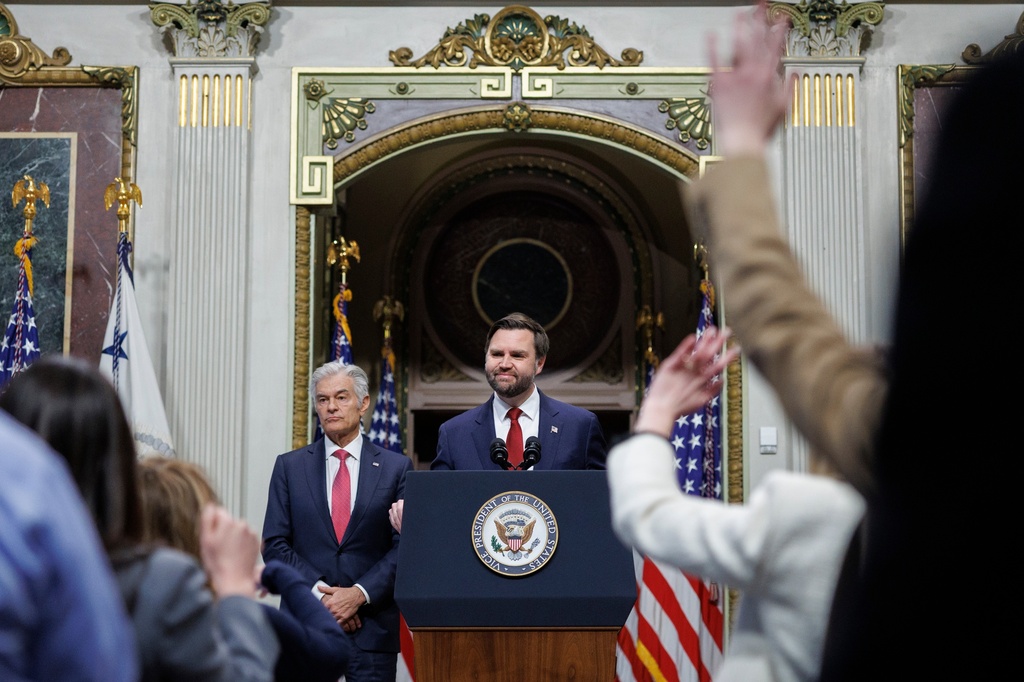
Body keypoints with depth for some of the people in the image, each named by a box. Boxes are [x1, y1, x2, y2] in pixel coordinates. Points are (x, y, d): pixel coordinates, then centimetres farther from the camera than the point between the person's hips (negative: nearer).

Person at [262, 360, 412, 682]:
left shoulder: (396, 468, 5)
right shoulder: (289, 466, 7)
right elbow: (274, 545, 2)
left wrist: (360, 593, -12)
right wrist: (320, 594, -10)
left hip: (373, 626, -1)